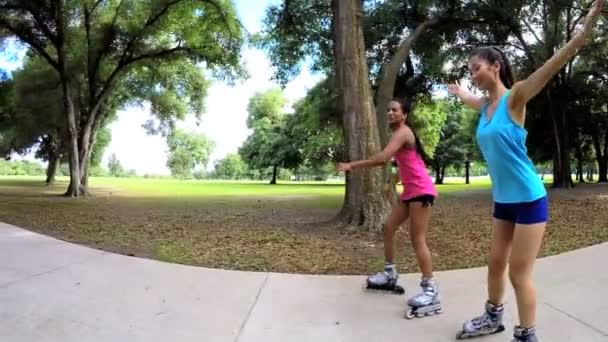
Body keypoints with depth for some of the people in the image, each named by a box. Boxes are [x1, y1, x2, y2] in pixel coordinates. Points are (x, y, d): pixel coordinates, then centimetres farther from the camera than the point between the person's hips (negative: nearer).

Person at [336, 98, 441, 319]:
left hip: (421, 190, -10)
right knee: (388, 228, 12)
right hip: (410, 191, 10)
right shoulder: (400, 134, 18)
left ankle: (430, 291, -7)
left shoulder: (403, 132, -14)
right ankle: (390, 275, 23)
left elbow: (383, 157, -28)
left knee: (417, 239, -11)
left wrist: (352, 165, -24)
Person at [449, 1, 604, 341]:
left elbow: (553, 65, -25)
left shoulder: (514, 98, -11)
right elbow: (466, 97, 31)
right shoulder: (485, 104, 7)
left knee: (520, 273, -1)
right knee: (496, 264, 17)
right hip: (503, 200, 7)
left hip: (529, 199, -7)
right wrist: (456, 89, 51)